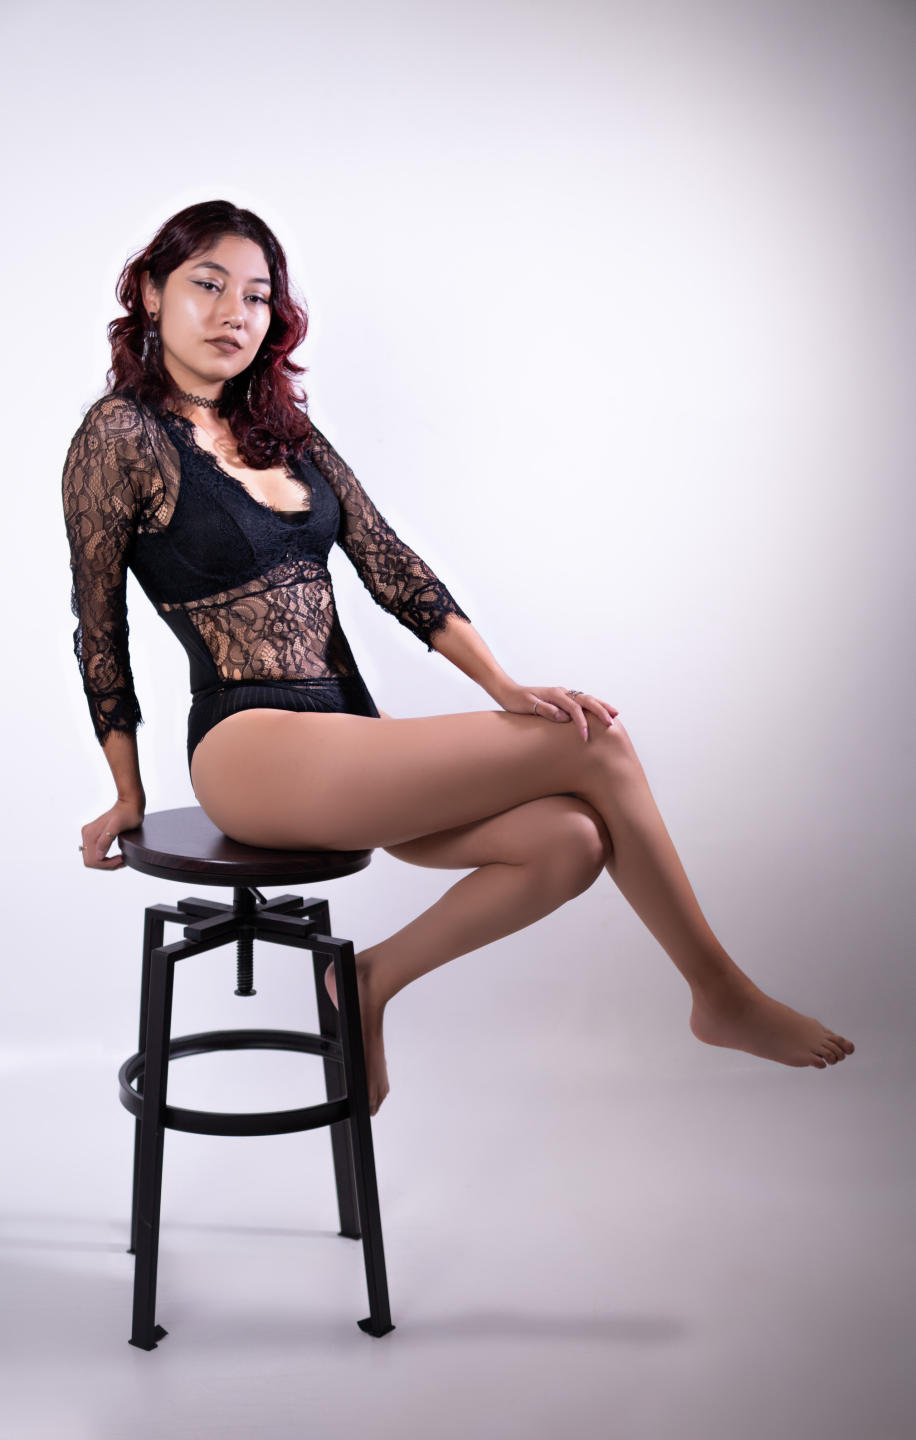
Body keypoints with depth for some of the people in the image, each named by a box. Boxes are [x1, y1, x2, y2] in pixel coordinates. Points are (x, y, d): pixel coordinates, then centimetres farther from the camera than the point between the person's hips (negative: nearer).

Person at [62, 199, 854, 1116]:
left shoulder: (284, 430, 15)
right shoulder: (121, 435, -5)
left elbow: (390, 567, 10)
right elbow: (99, 630, 0)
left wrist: (504, 686, -1)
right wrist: (129, 798, 5)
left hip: (346, 738, 7)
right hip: (255, 749, -7)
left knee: (573, 841, -17)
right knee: (597, 745, -13)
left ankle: (370, 980, 4)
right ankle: (723, 996, 4)